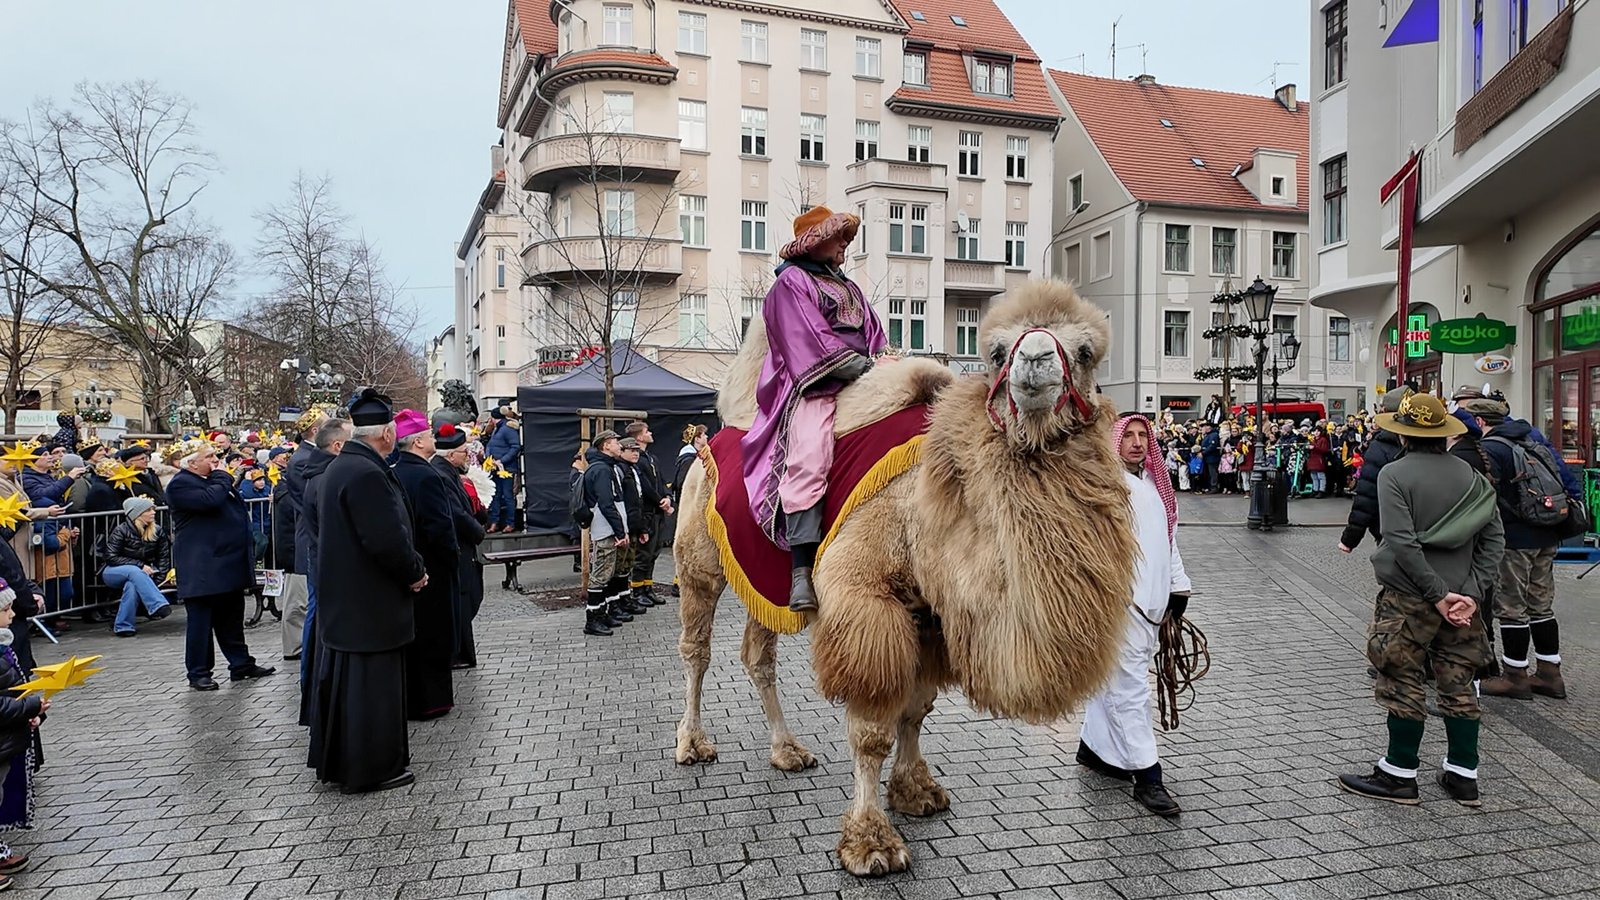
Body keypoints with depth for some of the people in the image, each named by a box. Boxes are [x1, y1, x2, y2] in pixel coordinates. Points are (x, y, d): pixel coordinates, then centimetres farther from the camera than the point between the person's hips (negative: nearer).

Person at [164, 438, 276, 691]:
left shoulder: (212, 480, 19)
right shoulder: (181, 484, -11)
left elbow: (235, 510, 25)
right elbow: (211, 500, -29)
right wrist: (221, 477, -12)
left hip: (228, 562, 9)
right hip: (203, 567, -9)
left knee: (232, 616, 13)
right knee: (201, 620, 0)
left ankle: (241, 664, 20)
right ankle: (198, 672, 8)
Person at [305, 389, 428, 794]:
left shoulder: (338, 467, 11)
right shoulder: (366, 474, -23)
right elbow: (388, 540, -28)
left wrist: (409, 569, 14)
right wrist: (415, 572, -11)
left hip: (342, 599, 10)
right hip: (370, 604, -10)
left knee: (343, 678, 19)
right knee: (371, 683, 1)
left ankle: (336, 759, 33)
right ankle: (371, 769, 13)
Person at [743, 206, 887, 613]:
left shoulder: (849, 288, 31)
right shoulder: (791, 283, 6)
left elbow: (875, 335, 26)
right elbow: (814, 341, -6)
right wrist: (866, 367, -10)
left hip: (861, 385, 8)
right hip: (815, 387, -8)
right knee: (808, 456, -31)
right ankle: (801, 569, -34)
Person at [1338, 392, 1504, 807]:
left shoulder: (1395, 474, -11)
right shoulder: (1470, 475, 5)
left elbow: (1403, 543, -20)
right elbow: (1493, 537, 0)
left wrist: (1437, 594, -14)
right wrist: (1471, 592, -5)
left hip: (1410, 597, -5)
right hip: (1460, 595, 6)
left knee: (1403, 683, 4)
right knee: (1458, 683, 14)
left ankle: (1399, 776, 13)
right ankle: (1463, 776, 23)